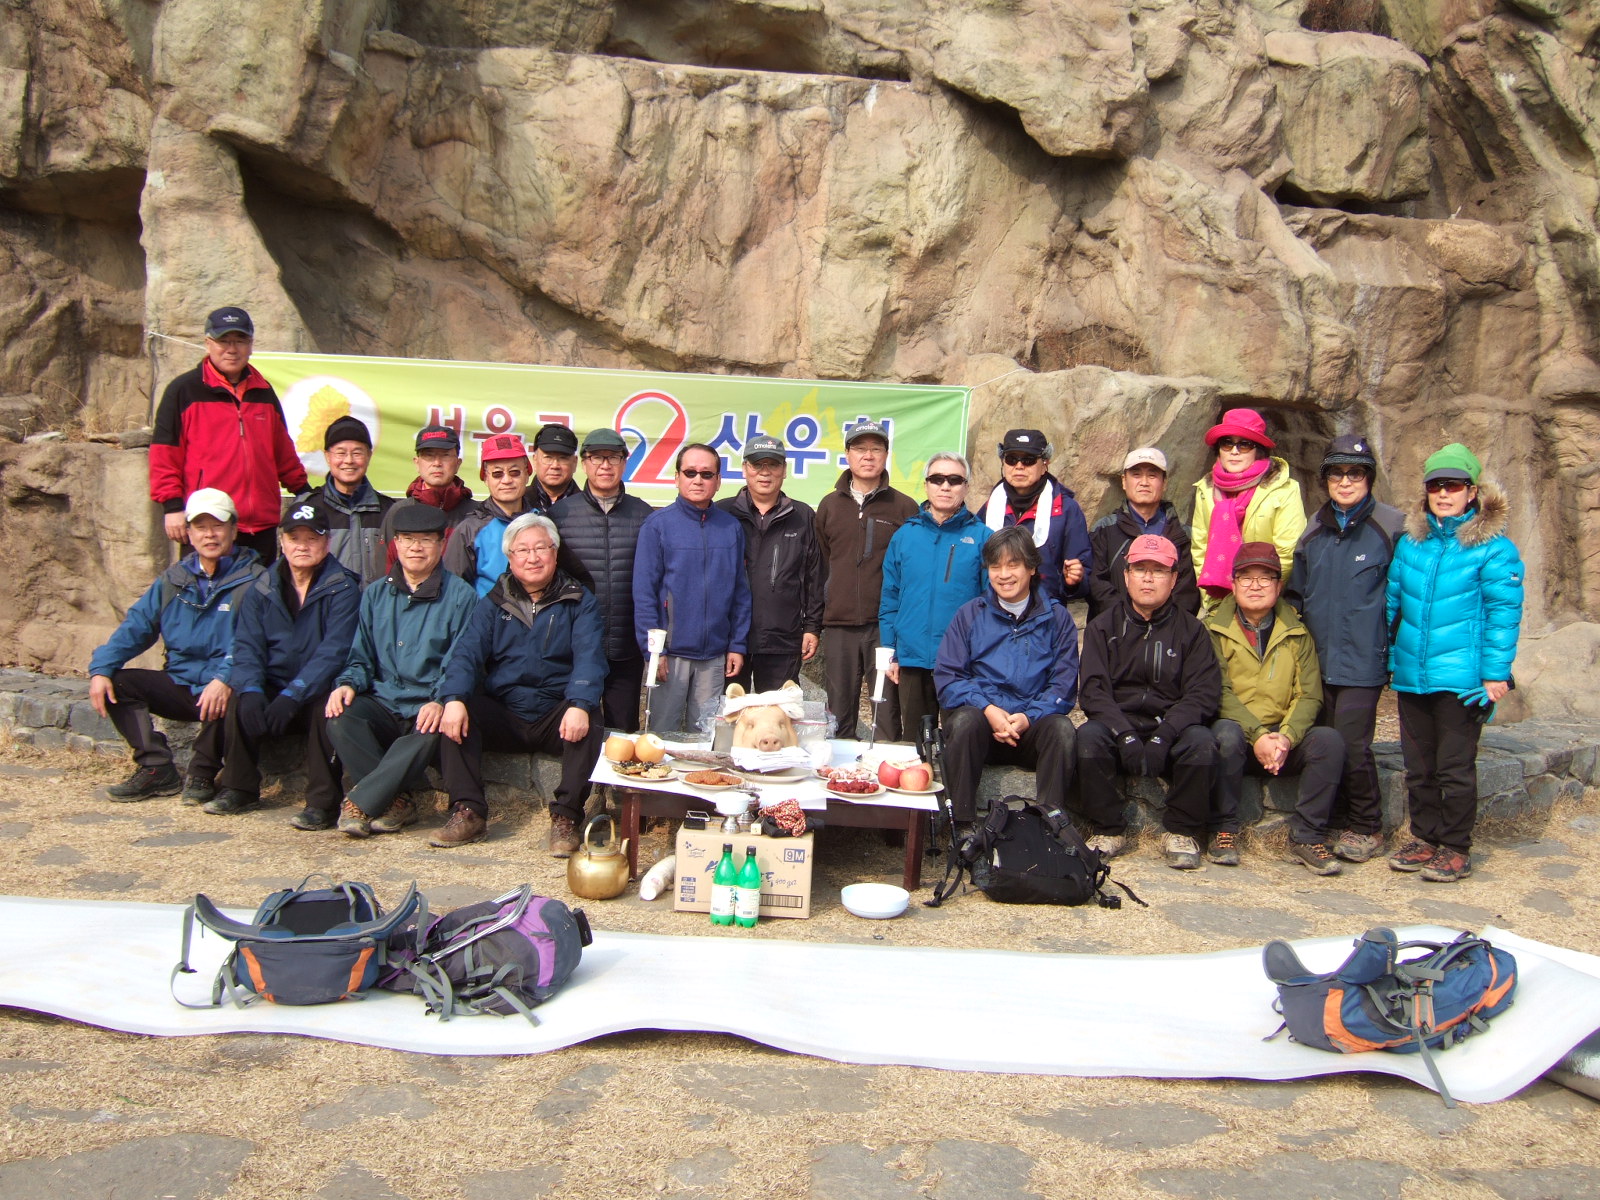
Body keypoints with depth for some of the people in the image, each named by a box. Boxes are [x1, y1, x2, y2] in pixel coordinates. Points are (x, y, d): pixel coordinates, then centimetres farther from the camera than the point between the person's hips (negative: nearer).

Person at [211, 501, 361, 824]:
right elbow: (247, 646, -2)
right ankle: (239, 789, -4)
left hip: (318, 692, -4)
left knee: (325, 709, -34)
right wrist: (250, 689, -22)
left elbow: (333, 651, -19)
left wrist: (293, 694, -30)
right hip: (273, 687, 4)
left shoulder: (342, 588, -8)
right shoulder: (262, 588, 6)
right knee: (239, 702, -23)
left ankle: (323, 803, -24)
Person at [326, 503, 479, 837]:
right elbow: (361, 657, 17)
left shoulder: (460, 596, 1)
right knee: (341, 719, -27)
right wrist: (348, 684, -7)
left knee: (430, 733, -37)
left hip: (427, 710, -4)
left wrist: (441, 702, -24)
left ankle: (361, 801, -25)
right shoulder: (376, 594, 16)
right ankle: (396, 801, -21)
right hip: (382, 705, 4)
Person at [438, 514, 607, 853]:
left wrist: (580, 705, -31)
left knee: (590, 725, -32)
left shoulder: (579, 602, 4)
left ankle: (566, 816, -23)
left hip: (556, 716, -2)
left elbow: (588, 657, -11)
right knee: (455, 716, -23)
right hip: (502, 715, 2)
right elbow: (467, 653, -2)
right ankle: (468, 812, -19)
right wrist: (454, 699, -24)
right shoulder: (493, 603, 12)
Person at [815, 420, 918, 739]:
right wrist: (816, 619, 8)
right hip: (838, 628, 3)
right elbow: (820, 565, 13)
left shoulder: (904, 507, 5)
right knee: (838, 716, 8)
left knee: (887, 713, -1)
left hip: (886, 627, -2)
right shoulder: (829, 506, 12)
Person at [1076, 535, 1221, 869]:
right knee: (1088, 736, -31)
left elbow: (1203, 693, -4)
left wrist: (1164, 735, -20)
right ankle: (1110, 830, -13)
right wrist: (1125, 735, -21)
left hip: (1171, 726, 0)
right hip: (1117, 725, 0)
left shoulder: (1190, 629, 8)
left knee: (1201, 741, -31)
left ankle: (1181, 832, -9)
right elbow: (1093, 690, -4)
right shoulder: (1103, 627, 9)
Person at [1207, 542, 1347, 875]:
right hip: (1235, 731, -2)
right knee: (1226, 734, -35)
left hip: (1285, 742, 3)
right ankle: (1225, 830, -18)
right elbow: (1219, 691, -10)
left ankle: (1307, 836, -12)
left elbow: (1309, 694, -1)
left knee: (1329, 739, -24)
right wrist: (1257, 736, -23)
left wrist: (1286, 737, -19)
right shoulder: (1214, 628, 1)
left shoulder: (1296, 632, 9)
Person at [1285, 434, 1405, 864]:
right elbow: (1295, 593, 19)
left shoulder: (1390, 528, -2)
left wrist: (1395, 650, -3)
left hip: (1363, 661, -5)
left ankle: (1366, 828, 9)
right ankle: (1338, 823, 22)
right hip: (1318, 661, 5)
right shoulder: (1313, 530, 11)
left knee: (1351, 744, -9)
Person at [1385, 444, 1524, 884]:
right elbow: (1391, 600, 15)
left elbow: (1504, 613, -7)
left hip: (1461, 678, -5)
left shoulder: (1493, 548, -6)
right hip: (1411, 676, 5)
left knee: (1455, 767, 2)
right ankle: (1425, 839, 25)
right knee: (1418, 765, 13)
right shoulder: (1410, 542, 8)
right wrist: (1385, 657, 13)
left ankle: (1455, 848, 14)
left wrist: (1496, 673, -11)